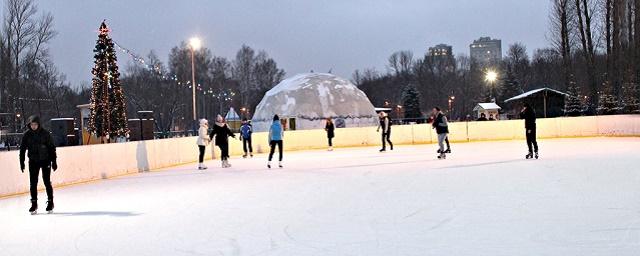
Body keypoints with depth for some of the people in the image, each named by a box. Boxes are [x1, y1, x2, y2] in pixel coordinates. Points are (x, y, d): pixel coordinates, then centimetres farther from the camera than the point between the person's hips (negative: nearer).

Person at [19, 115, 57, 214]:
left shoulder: (45, 133, -8)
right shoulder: (27, 135, -3)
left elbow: (52, 148, -3)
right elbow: (22, 149, 4)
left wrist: (54, 161, -5)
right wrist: (22, 162, 1)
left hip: (45, 161, -2)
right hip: (33, 161, 2)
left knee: (47, 182, 1)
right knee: (33, 183, 1)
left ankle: (50, 202, 14)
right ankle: (34, 204, 9)